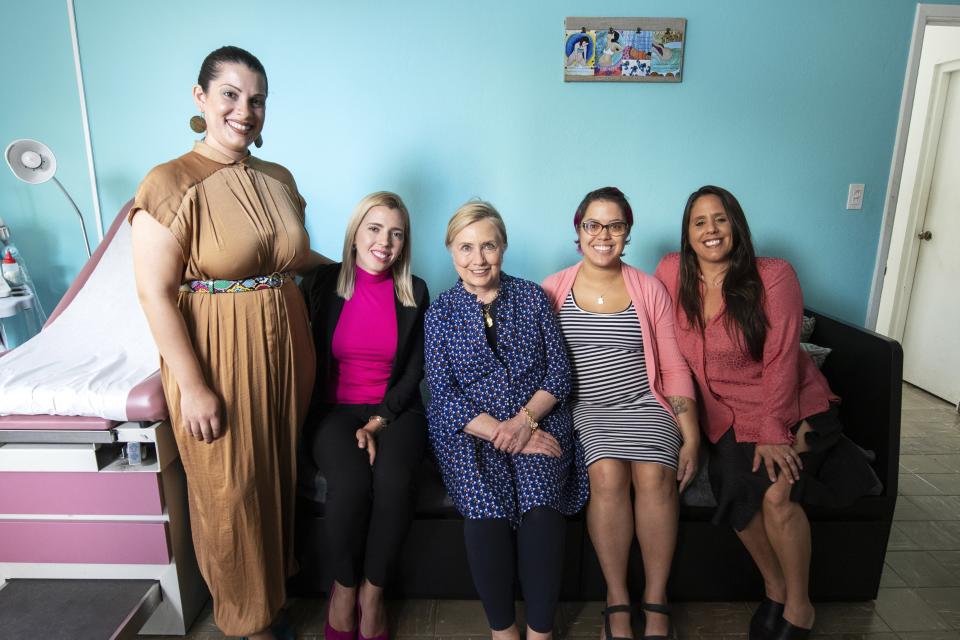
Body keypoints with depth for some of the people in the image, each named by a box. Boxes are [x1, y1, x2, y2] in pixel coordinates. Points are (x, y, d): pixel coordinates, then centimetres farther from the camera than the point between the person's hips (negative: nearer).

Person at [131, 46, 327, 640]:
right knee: (231, 489, 10)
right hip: (218, 358, -5)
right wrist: (194, 387, -17)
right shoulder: (171, 184, -13)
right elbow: (155, 293, -15)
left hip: (284, 348, 6)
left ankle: (277, 580, 45)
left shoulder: (279, 179, 6)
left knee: (281, 473, 19)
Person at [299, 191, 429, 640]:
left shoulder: (415, 293, 5)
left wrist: (379, 422, -10)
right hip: (335, 410, -1)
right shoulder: (322, 283, 1)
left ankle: (372, 594, -3)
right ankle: (343, 589, 0)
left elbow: (414, 371, 3)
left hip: (395, 411, 1)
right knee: (350, 480, -29)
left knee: (394, 479, -28)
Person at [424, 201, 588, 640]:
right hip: (469, 429, 0)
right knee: (485, 509, -27)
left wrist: (525, 419, -15)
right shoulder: (440, 313, 5)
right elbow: (443, 396, -3)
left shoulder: (533, 297, 7)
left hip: (538, 421, 1)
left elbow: (559, 372, 3)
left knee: (540, 505, -26)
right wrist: (501, 433, -15)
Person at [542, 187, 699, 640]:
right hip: (584, 408, -1)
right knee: (607, 474, -28)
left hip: (644, 404, 1)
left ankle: (656, 599, -4)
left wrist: (691, 436, -2)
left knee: (654, 476, -25)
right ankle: (617, 598, -7)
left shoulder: (649, 289, 6)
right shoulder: (552, 291, 3)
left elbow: (674, 368, 6)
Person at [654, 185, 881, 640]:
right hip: (727, 413, 2)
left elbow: (780, 359, -13)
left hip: (792, 406, -2)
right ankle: (774, 589, 8)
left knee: (776, 493, -22)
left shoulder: (773, 277, -11)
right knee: (737, 492, -21)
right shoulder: (672, 273, -4)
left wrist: (773, 432, -17)